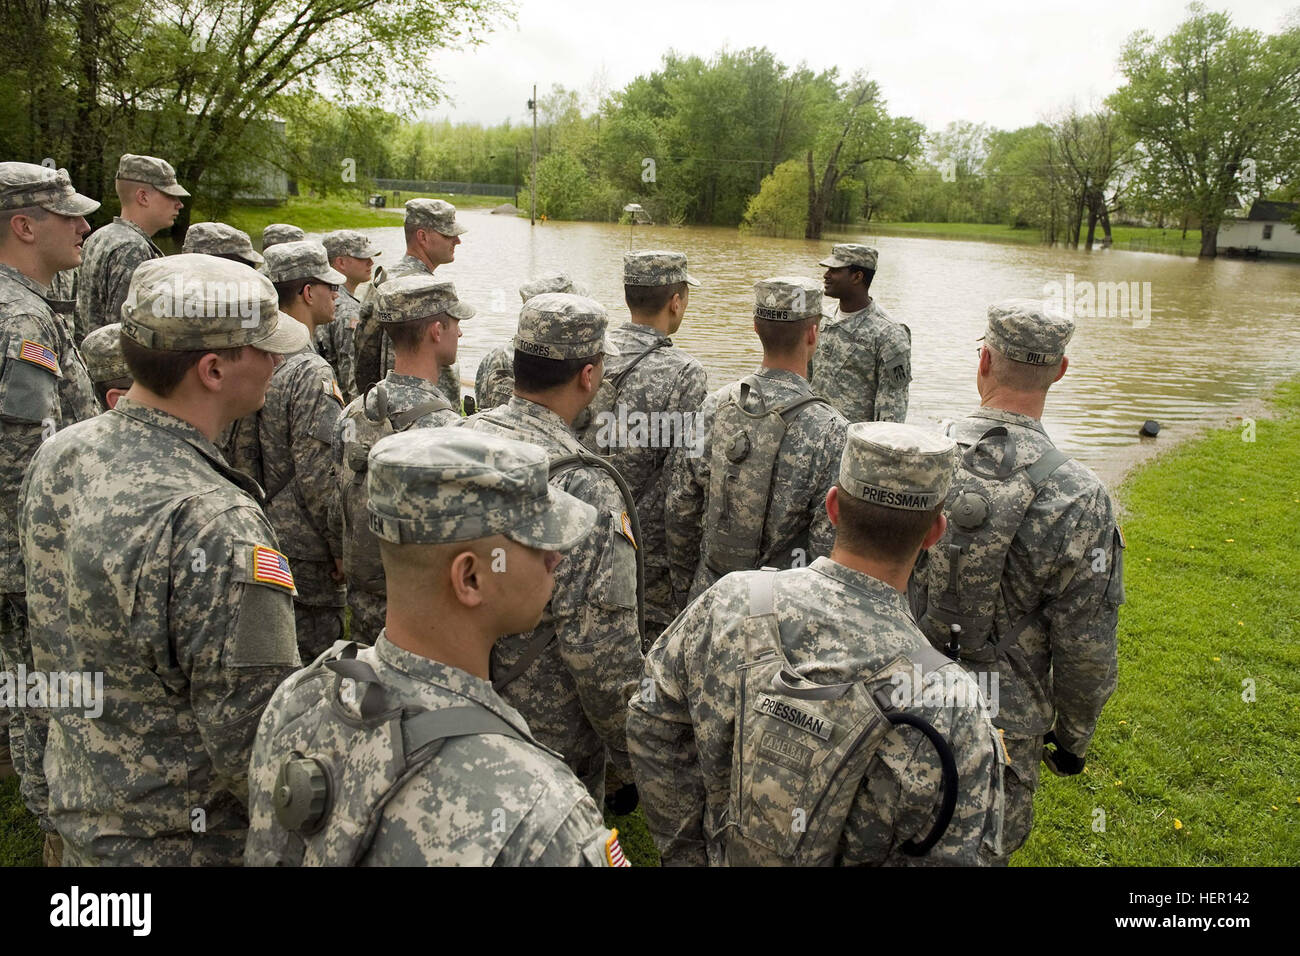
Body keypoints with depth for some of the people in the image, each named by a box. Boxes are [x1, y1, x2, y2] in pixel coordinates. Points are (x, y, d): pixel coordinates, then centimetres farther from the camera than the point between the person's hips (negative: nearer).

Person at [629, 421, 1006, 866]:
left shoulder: (731, 601, -22)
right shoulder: (950, 707, -29)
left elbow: (650, 727, -9)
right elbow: (955, 854, -19)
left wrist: (684, 848, 3)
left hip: (723, 854, 2)